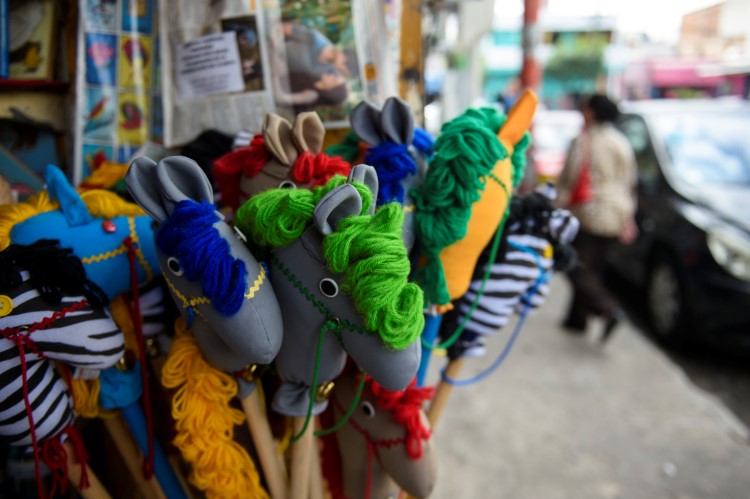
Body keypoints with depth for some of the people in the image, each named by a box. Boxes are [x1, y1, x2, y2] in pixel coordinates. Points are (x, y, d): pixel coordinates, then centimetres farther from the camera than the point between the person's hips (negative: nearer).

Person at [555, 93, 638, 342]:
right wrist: (628, 219, 21)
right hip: (616, 215, 8)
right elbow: (629, 183, 16)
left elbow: (569, 175, -10)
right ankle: (577, 318, 21)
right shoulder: (622, 143, 13)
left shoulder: (584, 141, -9)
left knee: (577, 268, -3)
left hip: (589, 212, -7)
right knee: (592, 267, 14)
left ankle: (609, 309, -19)